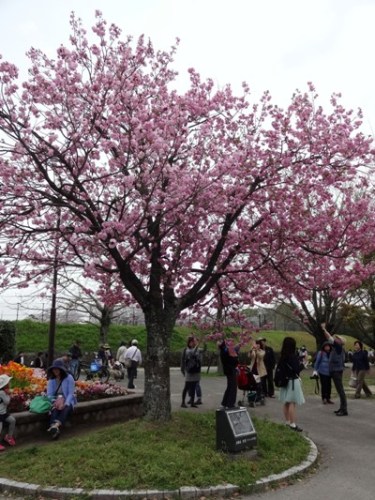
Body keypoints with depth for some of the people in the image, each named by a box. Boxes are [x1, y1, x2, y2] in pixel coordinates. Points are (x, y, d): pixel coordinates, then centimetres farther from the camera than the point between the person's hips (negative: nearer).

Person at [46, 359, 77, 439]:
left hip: (67, 401, -2)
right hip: (56, 402, 2)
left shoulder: (69, 378, -1)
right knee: (54, 410, -33)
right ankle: (54, 428, -57)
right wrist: (55, 402, -17)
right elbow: (49, 394, 3)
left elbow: (71, 393, -6)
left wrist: (65, 404, -22)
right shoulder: (51, 380, 9)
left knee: (66, 409, -36)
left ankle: (56, 425, -61)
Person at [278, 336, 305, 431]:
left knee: (286, 403, 14)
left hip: (285, 380, 8)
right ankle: (292, 424, -1)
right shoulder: (292, 356, -19)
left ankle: (287, 422, 24)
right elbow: (297, 369, -22)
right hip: (292, 381, -8)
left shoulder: (282, 356, 4)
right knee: (292, 403, -4)